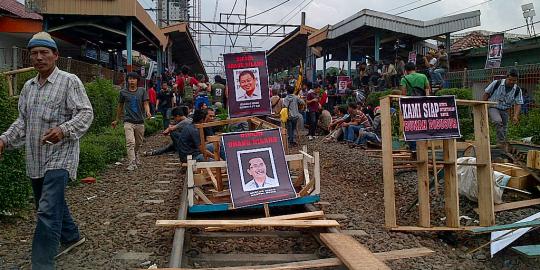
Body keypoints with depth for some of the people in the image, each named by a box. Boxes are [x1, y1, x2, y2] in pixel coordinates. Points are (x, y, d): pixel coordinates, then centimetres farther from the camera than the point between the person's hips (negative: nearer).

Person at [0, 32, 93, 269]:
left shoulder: (69, 81, -7)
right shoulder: (28, 86, 14)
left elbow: (86, 113, -13)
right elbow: (23, 120, 20)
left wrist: (63, 129, -28)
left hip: (59, 157, -8)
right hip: (35, 159, 8)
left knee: (48, 211, -13)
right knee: (52, 204, 20)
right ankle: (71, 237, 42)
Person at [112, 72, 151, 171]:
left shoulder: (142, 91, 5)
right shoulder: (123, 92, 5)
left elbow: (145, 103, 1)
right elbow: (120, 106, 15)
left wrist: (148, 112, -22)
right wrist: (117, 120, 21)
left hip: (140, 121, 2)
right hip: (128, 121, -2)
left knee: (138, 143, 15)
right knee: (130, 142, -15)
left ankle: (135, 156, 42)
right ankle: (132, 163, -14)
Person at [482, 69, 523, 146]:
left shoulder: (517, 90, -4)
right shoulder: (496, 83, -12)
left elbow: (518, 104, -3)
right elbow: (486, 93, -3)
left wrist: (515, 116, -17)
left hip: (504, 111, 4)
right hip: (493, 107, -4)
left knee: (504, 129, 9)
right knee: (498, 121, -32)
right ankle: (501, 141, -26)